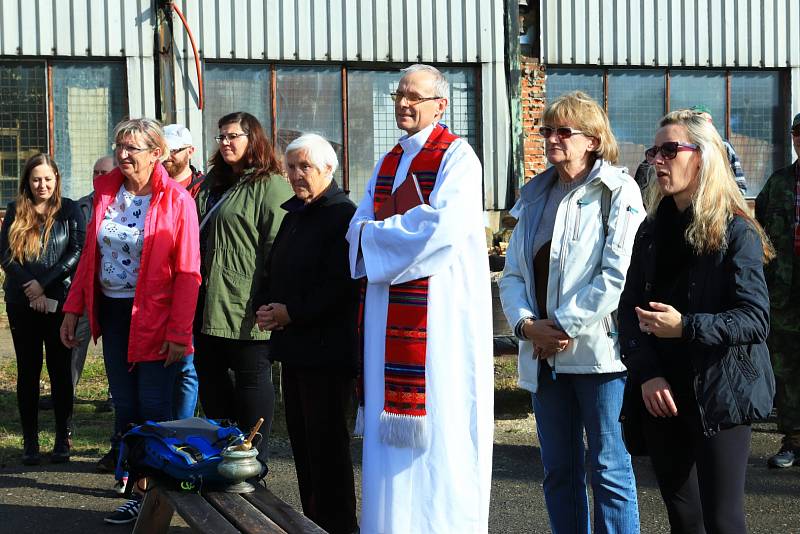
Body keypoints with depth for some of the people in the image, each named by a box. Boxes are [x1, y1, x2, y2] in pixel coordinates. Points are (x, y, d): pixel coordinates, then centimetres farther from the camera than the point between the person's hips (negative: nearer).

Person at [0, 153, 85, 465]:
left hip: (59, 301, -2)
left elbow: (77, 252, -6)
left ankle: (63, 440, 10)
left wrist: (44, 283, -13)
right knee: (28, 370, 5)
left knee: (60, 370, 2)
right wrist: (31, 291, -11)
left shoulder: (69, 210, 3)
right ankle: (30, 442, 10)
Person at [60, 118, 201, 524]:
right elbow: (90, 254, 11)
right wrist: (72, 308, 5)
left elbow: (187, 272, -13)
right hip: (113, 312, 5)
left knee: (153, 409, -2)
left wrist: (179, 332, -18)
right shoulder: (106, 190, 6)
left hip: (154, 317, -5)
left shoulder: (176, 200, -10)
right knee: (124, 407, 10)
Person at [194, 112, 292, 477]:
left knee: (251, 377, -1)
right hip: (208, 303, 9)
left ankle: (254, 459, 7)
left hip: (245, 307, -9)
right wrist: (195, 292, 20)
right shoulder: (212, 184, 20)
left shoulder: (270, 186, -8)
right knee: (210, 378, 12)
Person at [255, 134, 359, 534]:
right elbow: (273, 272, 22)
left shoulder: (343, 215, -12)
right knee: (301, 440, 12)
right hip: (293, 346, 9)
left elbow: (340, 286, -21)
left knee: (327, 444, -5)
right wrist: (265, 307, 2)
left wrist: (291, 313, -17)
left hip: (327, 349, -9)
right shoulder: (293, 215, 17)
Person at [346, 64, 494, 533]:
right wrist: (403, 231, -8)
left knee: (438, 426, -6)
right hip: (390, 310, 7)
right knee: (392, 429, 7)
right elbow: (358, 230, 13)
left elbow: (444, 226, -19)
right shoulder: (387, 165, 19)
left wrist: (375, 234, -7)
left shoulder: (457, 157, -5)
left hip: (441, 307, -7)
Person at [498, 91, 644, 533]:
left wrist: (564, 326, -15)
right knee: (559, 472, 12)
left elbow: (618, 276, -15)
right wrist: (526, 324, -5)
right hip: (544, 356, 7)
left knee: (609, 471, -2)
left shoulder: (617, 193, -5)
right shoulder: (536, 196, 15)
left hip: (596, 351, -6)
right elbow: (512, 273, 13)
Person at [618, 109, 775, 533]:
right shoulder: (652, 231, 12)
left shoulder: (737, 232, -7)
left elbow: (754, 319, -15)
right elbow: (629, 309, 6)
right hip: (661, 396, 6)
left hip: (719, 397, -6)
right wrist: (646, 373, -10)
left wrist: (686, 327, -28)